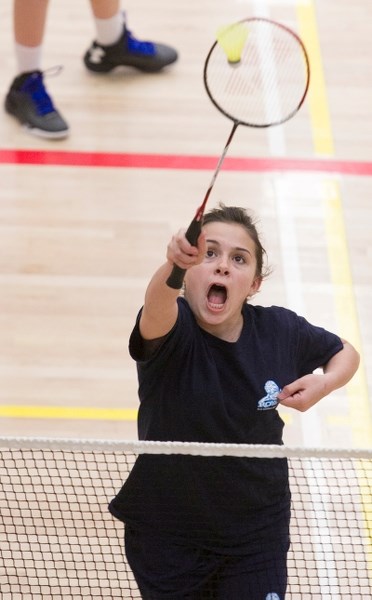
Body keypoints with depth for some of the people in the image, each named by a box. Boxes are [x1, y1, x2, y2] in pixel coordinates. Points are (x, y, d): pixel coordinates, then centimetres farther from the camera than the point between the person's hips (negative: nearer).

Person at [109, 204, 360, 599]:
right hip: (165, 534, -2)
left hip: (257, 534, 2)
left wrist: (325, 383, -12)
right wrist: (174, 265, -69)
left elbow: (345, 353, 11)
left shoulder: (279, 330, -9)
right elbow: (156, 309, -47)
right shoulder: (170, 331, -20)